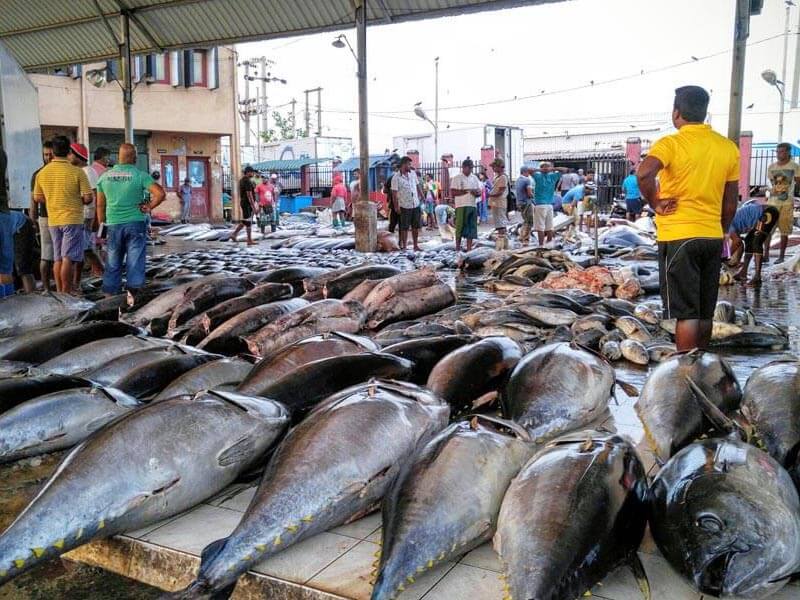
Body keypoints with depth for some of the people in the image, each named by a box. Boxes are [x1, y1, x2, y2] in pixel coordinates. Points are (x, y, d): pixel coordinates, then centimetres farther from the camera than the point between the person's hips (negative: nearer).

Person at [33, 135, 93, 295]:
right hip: (72, 219, -5)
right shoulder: (77, 172, -12)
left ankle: (59, 293, 17)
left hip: (53, 220, 5)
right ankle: (66, 294, -3)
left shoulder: (42, 173, 2)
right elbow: (88, 198, -12)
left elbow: (37, 197, 11)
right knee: (68, 258, -4)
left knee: (58, 258, 12)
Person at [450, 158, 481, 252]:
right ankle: (457, 248, 3)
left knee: (471, 227, 4)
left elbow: (479, 191, 16)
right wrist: (466, 191, -15)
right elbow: (453, 192, -10)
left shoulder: (474, 178, 16)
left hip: (472, 206, 6)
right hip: (461, 206, -6)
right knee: (460, 226, -5)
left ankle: (469, 249, 9)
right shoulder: (457, 178, -1)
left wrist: (477, 193, -8)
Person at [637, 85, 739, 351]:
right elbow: (730, 203, 12)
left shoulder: (671, 143, -9)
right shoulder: (728, 147, 8)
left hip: (678, 237, -5)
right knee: (705, 313, 14)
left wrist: (655, 203, -13)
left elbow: (644, 173, -29)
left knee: (685, 313, -2)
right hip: (713, 237, 5)